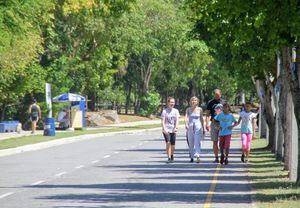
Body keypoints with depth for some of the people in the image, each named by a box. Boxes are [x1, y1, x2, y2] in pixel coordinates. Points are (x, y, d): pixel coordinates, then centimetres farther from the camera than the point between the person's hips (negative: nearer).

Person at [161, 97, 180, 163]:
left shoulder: (176, 111, 8)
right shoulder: (165, 111, 0)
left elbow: (177, 120, -2)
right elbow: (163, 121, -4)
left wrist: (176, 127, -18)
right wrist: (164, 129, -18)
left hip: (173, 130, 2)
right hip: (166, 130, -2)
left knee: (173, 144, 3)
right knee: (168, 143, -17)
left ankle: (172, 156, 28)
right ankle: (169, 158, -15)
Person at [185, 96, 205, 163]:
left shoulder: (200, 109, 5)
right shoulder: (188, 109, 5)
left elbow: (201, 119, 13)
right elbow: (186, 117, -9)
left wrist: (203, 128, 17)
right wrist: (186, 124, -28)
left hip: (198, 127, -2)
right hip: (190, 127, 2)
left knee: (197, 142, -15)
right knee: (190, 143, 7)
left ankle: (198, 156, -26)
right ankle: (192, 157, 20)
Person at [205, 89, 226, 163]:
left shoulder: (224, 102, 9)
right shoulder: (210, 102, 7)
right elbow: (208, 114, 7)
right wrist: (207, 123, -5)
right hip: (214, 124, 0)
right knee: (215, 142, 3)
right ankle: (216, 157, 7)